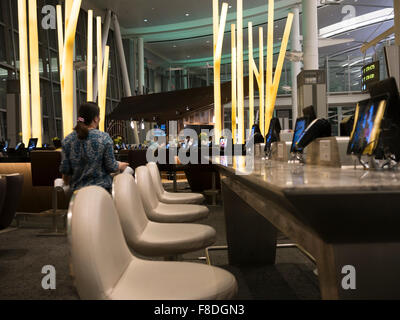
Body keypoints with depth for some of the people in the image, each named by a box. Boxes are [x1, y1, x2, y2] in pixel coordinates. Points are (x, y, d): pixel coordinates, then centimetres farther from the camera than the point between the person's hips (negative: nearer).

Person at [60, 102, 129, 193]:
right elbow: (111, 167, -7)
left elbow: (65, 170, 1)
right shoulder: (104, 138, -11)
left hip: (77, 189, 3)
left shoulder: (68, 140, -2)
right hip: (101, 188, -3)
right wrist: (120, 166, 15)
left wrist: (67, 183, 21)